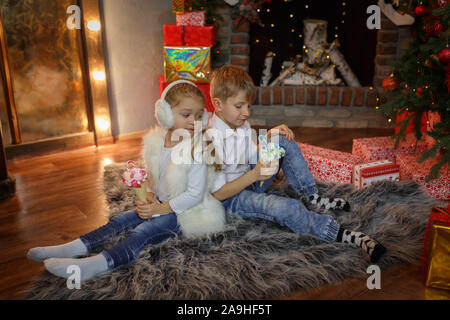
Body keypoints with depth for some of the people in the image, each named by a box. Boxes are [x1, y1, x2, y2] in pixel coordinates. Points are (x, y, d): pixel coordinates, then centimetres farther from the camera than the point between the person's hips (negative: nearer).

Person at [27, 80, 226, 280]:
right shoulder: (157, 142, -1)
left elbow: (195, 194, -21)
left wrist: (160, 209, -20)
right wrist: (150, 194, -6)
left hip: (185, 211, -7)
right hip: (160, 203, 7)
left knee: (143, 232, -23)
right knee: (119, 222, -3)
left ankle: (95, 265, -36)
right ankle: (76, 248, -5)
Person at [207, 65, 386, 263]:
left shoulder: (242, 126, 1)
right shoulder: (211, 139, -24)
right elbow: (217, 194, -23)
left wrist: (270, 136, -4)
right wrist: (254, 174, -33)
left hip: (250, 180, 8)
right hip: (231, 198, -8)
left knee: (284, 140, 1)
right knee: (285, 208, -33)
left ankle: (311, 196, 0)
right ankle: (347, 236, -26)